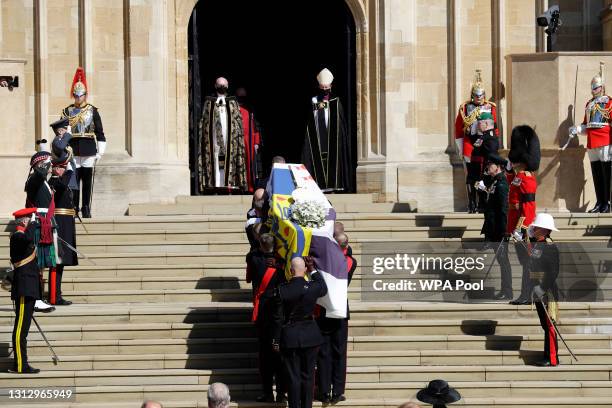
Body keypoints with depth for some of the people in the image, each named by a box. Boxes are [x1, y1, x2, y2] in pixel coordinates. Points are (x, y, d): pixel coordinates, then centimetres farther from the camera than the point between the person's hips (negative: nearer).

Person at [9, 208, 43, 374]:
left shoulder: (21, 236, 19)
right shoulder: (18, 236, -13)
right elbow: (28, 238, -39)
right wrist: (31, 224, -22)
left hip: (28, 290, 10)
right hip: (24, 290, -10)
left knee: (23, 327, 11)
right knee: (21, 327, -9)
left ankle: (22, 364, 14)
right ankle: (20, 365, -9)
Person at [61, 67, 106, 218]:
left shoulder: (93, 111, 5)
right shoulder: (67, 111, 8)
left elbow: (100, 133, 5)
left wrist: (100, 152, 0)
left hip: (89, 151, 0)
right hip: (73, 151, 0)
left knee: (88, 181, 2)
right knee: (73, 180, -1)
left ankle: (86, 210, 9)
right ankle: (74, 209, 5)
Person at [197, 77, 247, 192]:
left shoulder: (233, 102, 12)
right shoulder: (209, 102, 12)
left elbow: (238, 120, 9)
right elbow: (203, 120, 11)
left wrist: (239, 134, -1)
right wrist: (202, 134, 1)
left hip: (229, 136, 0)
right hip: (214, 136, 0)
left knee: (229, 160, -5)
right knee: (214, 160, -6)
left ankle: (229, 183, -6)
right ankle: (215, 184, -8)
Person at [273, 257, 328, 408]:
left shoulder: (282, 290, -13)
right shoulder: (313, 287, -10)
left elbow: (278, 318, -7)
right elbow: (324, 289, 16)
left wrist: (276, 340, 2)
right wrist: (313, 270, 15)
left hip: (289, 338, -1)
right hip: (310, 337, 1)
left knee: (293, 377, 5)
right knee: (308, 375, 11)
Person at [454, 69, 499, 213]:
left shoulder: (491, 108, 7)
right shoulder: (465, 108, 3)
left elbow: (496, 128, 11)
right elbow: (458, 128, 5)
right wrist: (460, 147, 3)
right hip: (470, 146, -1)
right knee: (471, 176, 0)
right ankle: (472, 205, 4)